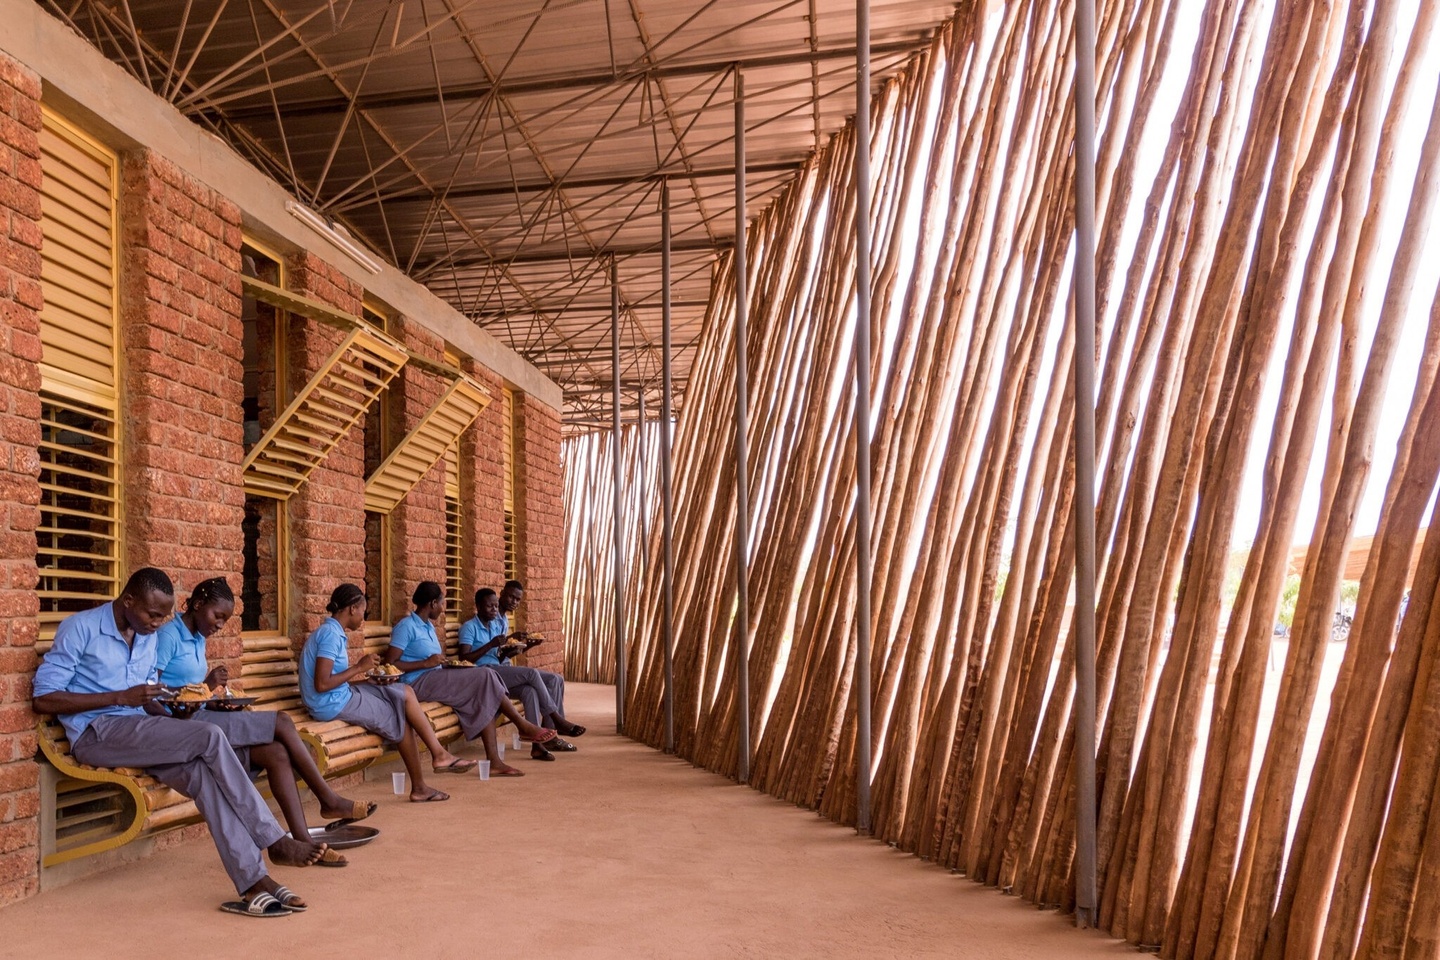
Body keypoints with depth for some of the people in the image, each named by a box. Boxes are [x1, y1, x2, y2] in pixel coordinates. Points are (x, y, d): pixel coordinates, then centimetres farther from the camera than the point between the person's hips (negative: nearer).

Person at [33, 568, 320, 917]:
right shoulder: (80, 628, -6)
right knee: (210, 738, -26)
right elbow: (44, 698, -12)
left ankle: (253, 882, -29)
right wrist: (122, 697, -17)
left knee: (203, 772, -25)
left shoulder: (149, 636, 15)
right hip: (96, 734, -6)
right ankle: (275, 843, -20)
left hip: (139, 732, 6)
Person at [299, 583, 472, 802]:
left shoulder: (331, 632, 13)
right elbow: (321, 684, -25)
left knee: (404, 694, 5)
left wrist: (359, 676, 6)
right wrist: (358, 668, -17)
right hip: (333, 704, -9)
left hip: (341, 696, 9)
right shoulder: (331, 634, -17)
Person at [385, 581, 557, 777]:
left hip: (434, 680, 9)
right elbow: (389, 664, -16)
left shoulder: (428, 626, 20)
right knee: (485, 677, -18)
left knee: (484, 697, -13)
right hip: (418, 684, -9)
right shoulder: (407, 626, -7)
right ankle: (523, 726, -8)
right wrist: (426, 663, -19)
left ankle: (493, 761, -20)